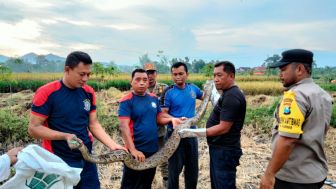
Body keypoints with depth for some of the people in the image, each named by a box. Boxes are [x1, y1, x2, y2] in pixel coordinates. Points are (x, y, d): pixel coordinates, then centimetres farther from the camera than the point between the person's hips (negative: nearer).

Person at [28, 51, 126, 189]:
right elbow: (34, 128, -12)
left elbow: (93, 124, 5)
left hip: (87, 159, 5)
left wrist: (112, 145, -7)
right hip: (59, 162, -5)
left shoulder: (88, 92, 1)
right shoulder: (47, 93, -14)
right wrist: (65, 136, -24)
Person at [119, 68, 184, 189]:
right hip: (136, 151, -5)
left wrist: (172, 119, -7)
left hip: (153, 150, 5)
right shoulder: (126, 101, -12)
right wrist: (133, 150, -27)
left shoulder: (153, 98, 4)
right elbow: (124, 126, -20)